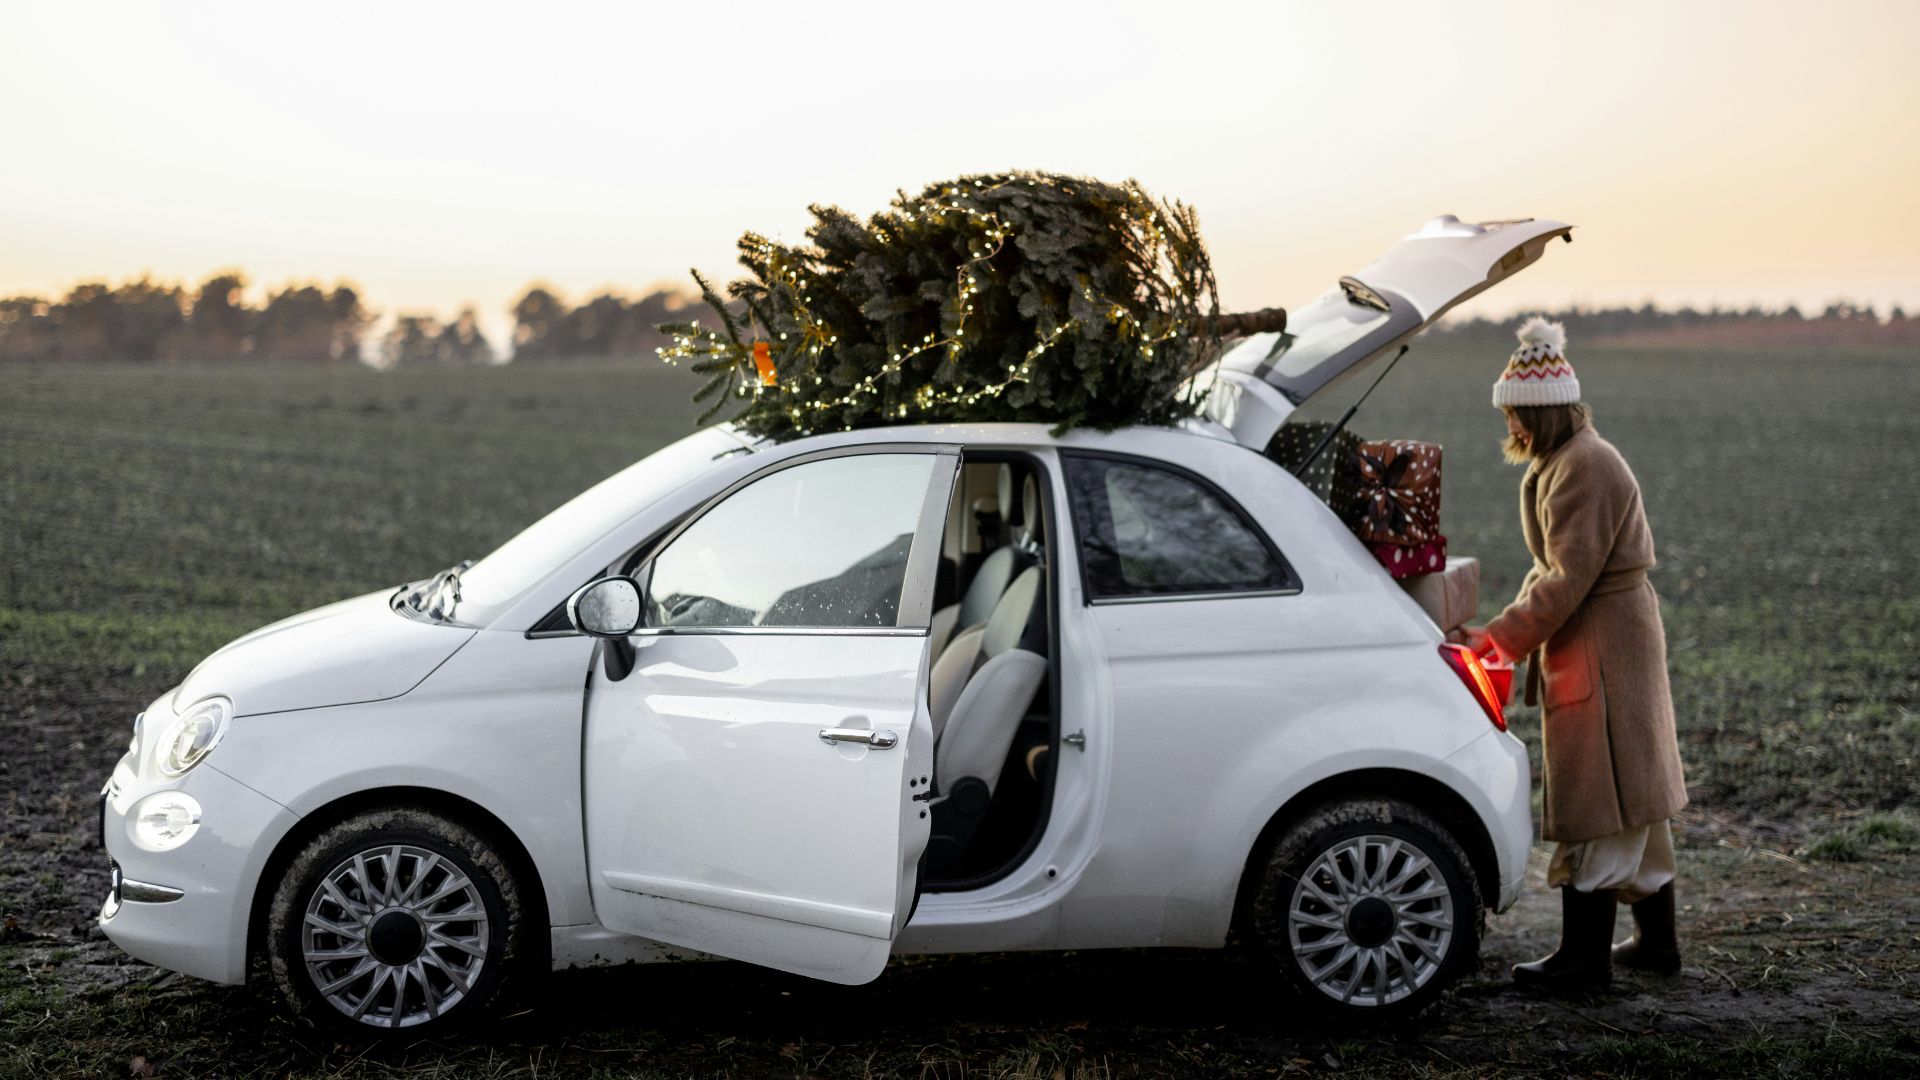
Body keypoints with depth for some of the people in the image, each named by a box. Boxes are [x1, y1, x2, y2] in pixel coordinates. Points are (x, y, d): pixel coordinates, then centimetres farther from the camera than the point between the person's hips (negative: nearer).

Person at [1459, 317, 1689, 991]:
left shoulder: (1584, 467, -19)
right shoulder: (1560, 463, 15)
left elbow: (1568, 578, -24)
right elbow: (1552, 566, 16)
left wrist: (1500, 636, -22)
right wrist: (1509, 629, 3)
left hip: (1602, 646, -11)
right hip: (1601, 639, 11)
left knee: (1592, 804, -6)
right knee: (1631, 798, 16)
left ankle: (1586, 954, -2)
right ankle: (1656, 940, 26)